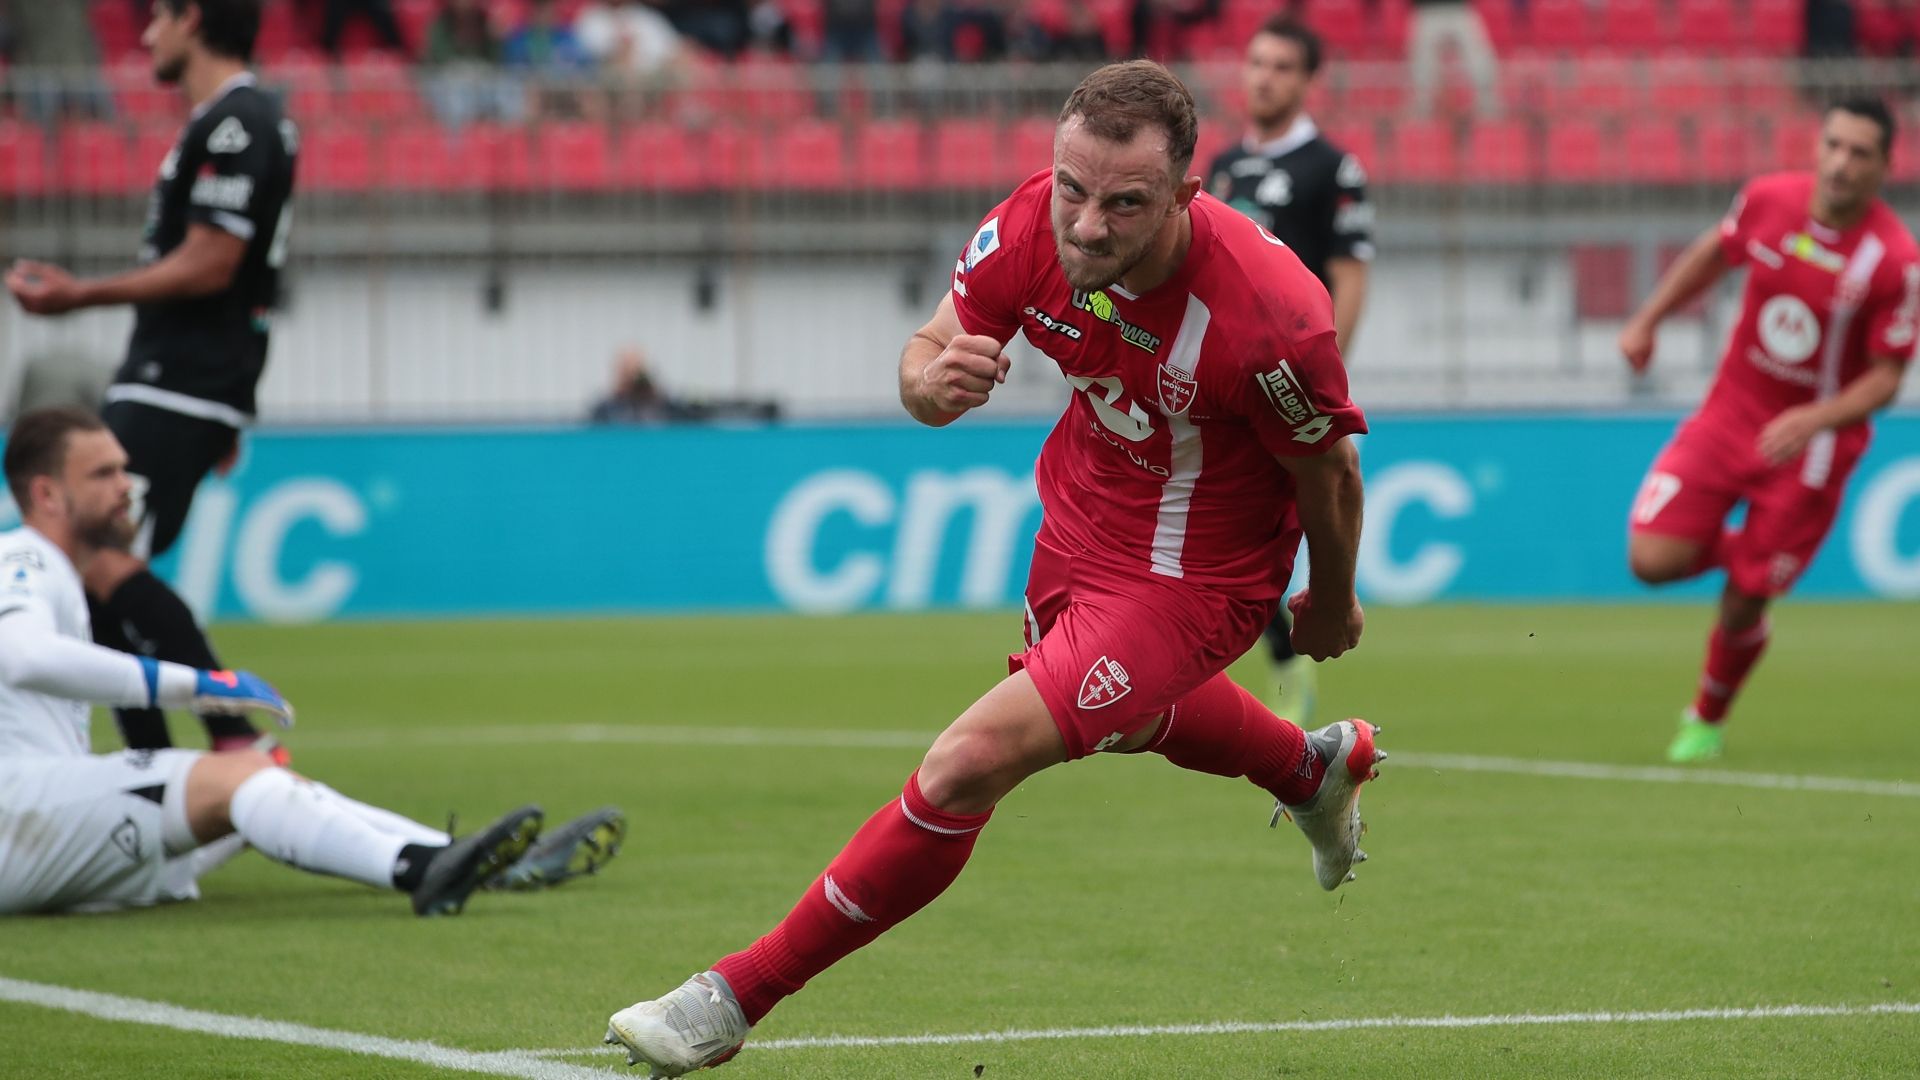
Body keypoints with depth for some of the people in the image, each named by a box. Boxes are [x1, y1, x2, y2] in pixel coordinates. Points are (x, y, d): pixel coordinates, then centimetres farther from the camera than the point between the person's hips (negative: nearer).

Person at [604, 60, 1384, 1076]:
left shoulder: (1271, 316, -35)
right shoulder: (1029, 229, -23)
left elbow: (1329, 470, -16)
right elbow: (928, 349, -7)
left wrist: (1333, 604, 2)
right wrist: (931, 379, -33)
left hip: (1189, 578, -7)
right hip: (1079, 513, 7)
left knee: (971, 763, -18)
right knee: (1132, 715, 35)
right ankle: (1318, 767, 68)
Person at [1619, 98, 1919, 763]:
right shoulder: (1768, 199, -9)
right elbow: (1715, 253, 13)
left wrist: (1813, 421, -28)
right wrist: (1647, 320, 13)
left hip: (1813, 442, -3)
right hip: (1729, 413, 3)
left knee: (1742, 609, 0)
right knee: (1652, 559, -12)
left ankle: (1708, 719, 30)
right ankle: (1739, 550, 22)